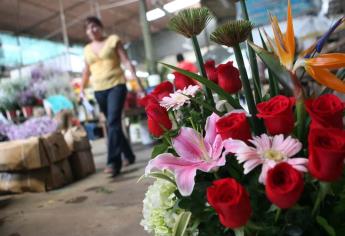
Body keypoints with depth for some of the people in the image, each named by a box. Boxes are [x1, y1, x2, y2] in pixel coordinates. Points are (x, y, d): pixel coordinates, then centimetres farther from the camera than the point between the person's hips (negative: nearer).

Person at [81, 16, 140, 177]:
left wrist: (134, 76, -15)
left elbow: (126, 61, -2)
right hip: (99, 90, 5)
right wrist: (82, 89, 17)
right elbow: (86, 72, 22)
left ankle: (113, 162, -19)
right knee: (111, 123, 8)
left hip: (116, 85, -5)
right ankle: (129, 155, 24)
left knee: (113, 122, -17)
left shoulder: (113, 40, 4)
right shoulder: (87, 49, 16)